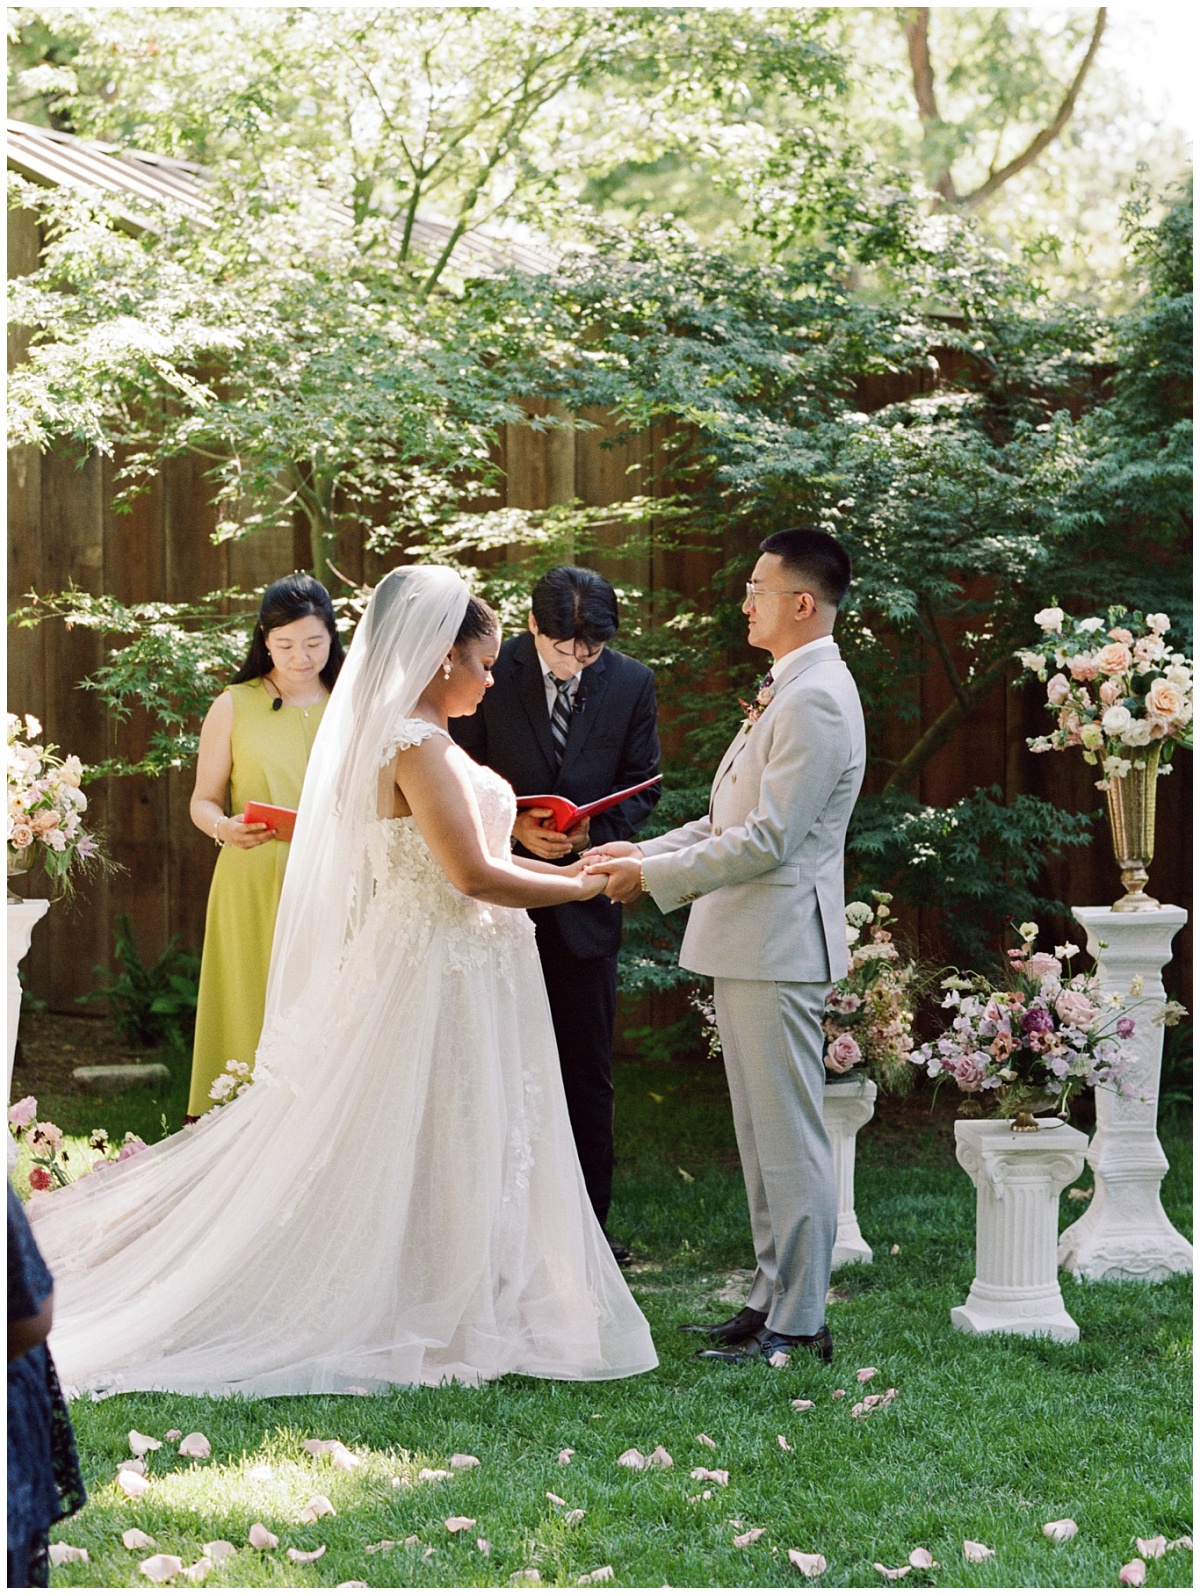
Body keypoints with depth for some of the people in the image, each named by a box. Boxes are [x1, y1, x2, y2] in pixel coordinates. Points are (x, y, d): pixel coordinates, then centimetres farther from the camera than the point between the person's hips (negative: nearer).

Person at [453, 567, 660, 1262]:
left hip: (585, 899, 2)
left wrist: (593, 832, -14)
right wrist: (513, 827, -18)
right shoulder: (489, 675, -7)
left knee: (587, 1072, 7)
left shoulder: (632, 684, 0)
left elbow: (642, 787, 5)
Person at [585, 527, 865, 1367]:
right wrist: (643, 853, 11)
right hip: (748, 946, 11)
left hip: (778, 949, -11)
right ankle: (773, 1299, 23)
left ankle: (799, 1323, 0)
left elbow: (768, 839, -21)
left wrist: (656, 877, -14)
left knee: (790, 1138, -5)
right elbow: (731, 820, 21)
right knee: (762, 1138, 15)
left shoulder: (816, 701, -17)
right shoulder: (786, 692, 16)